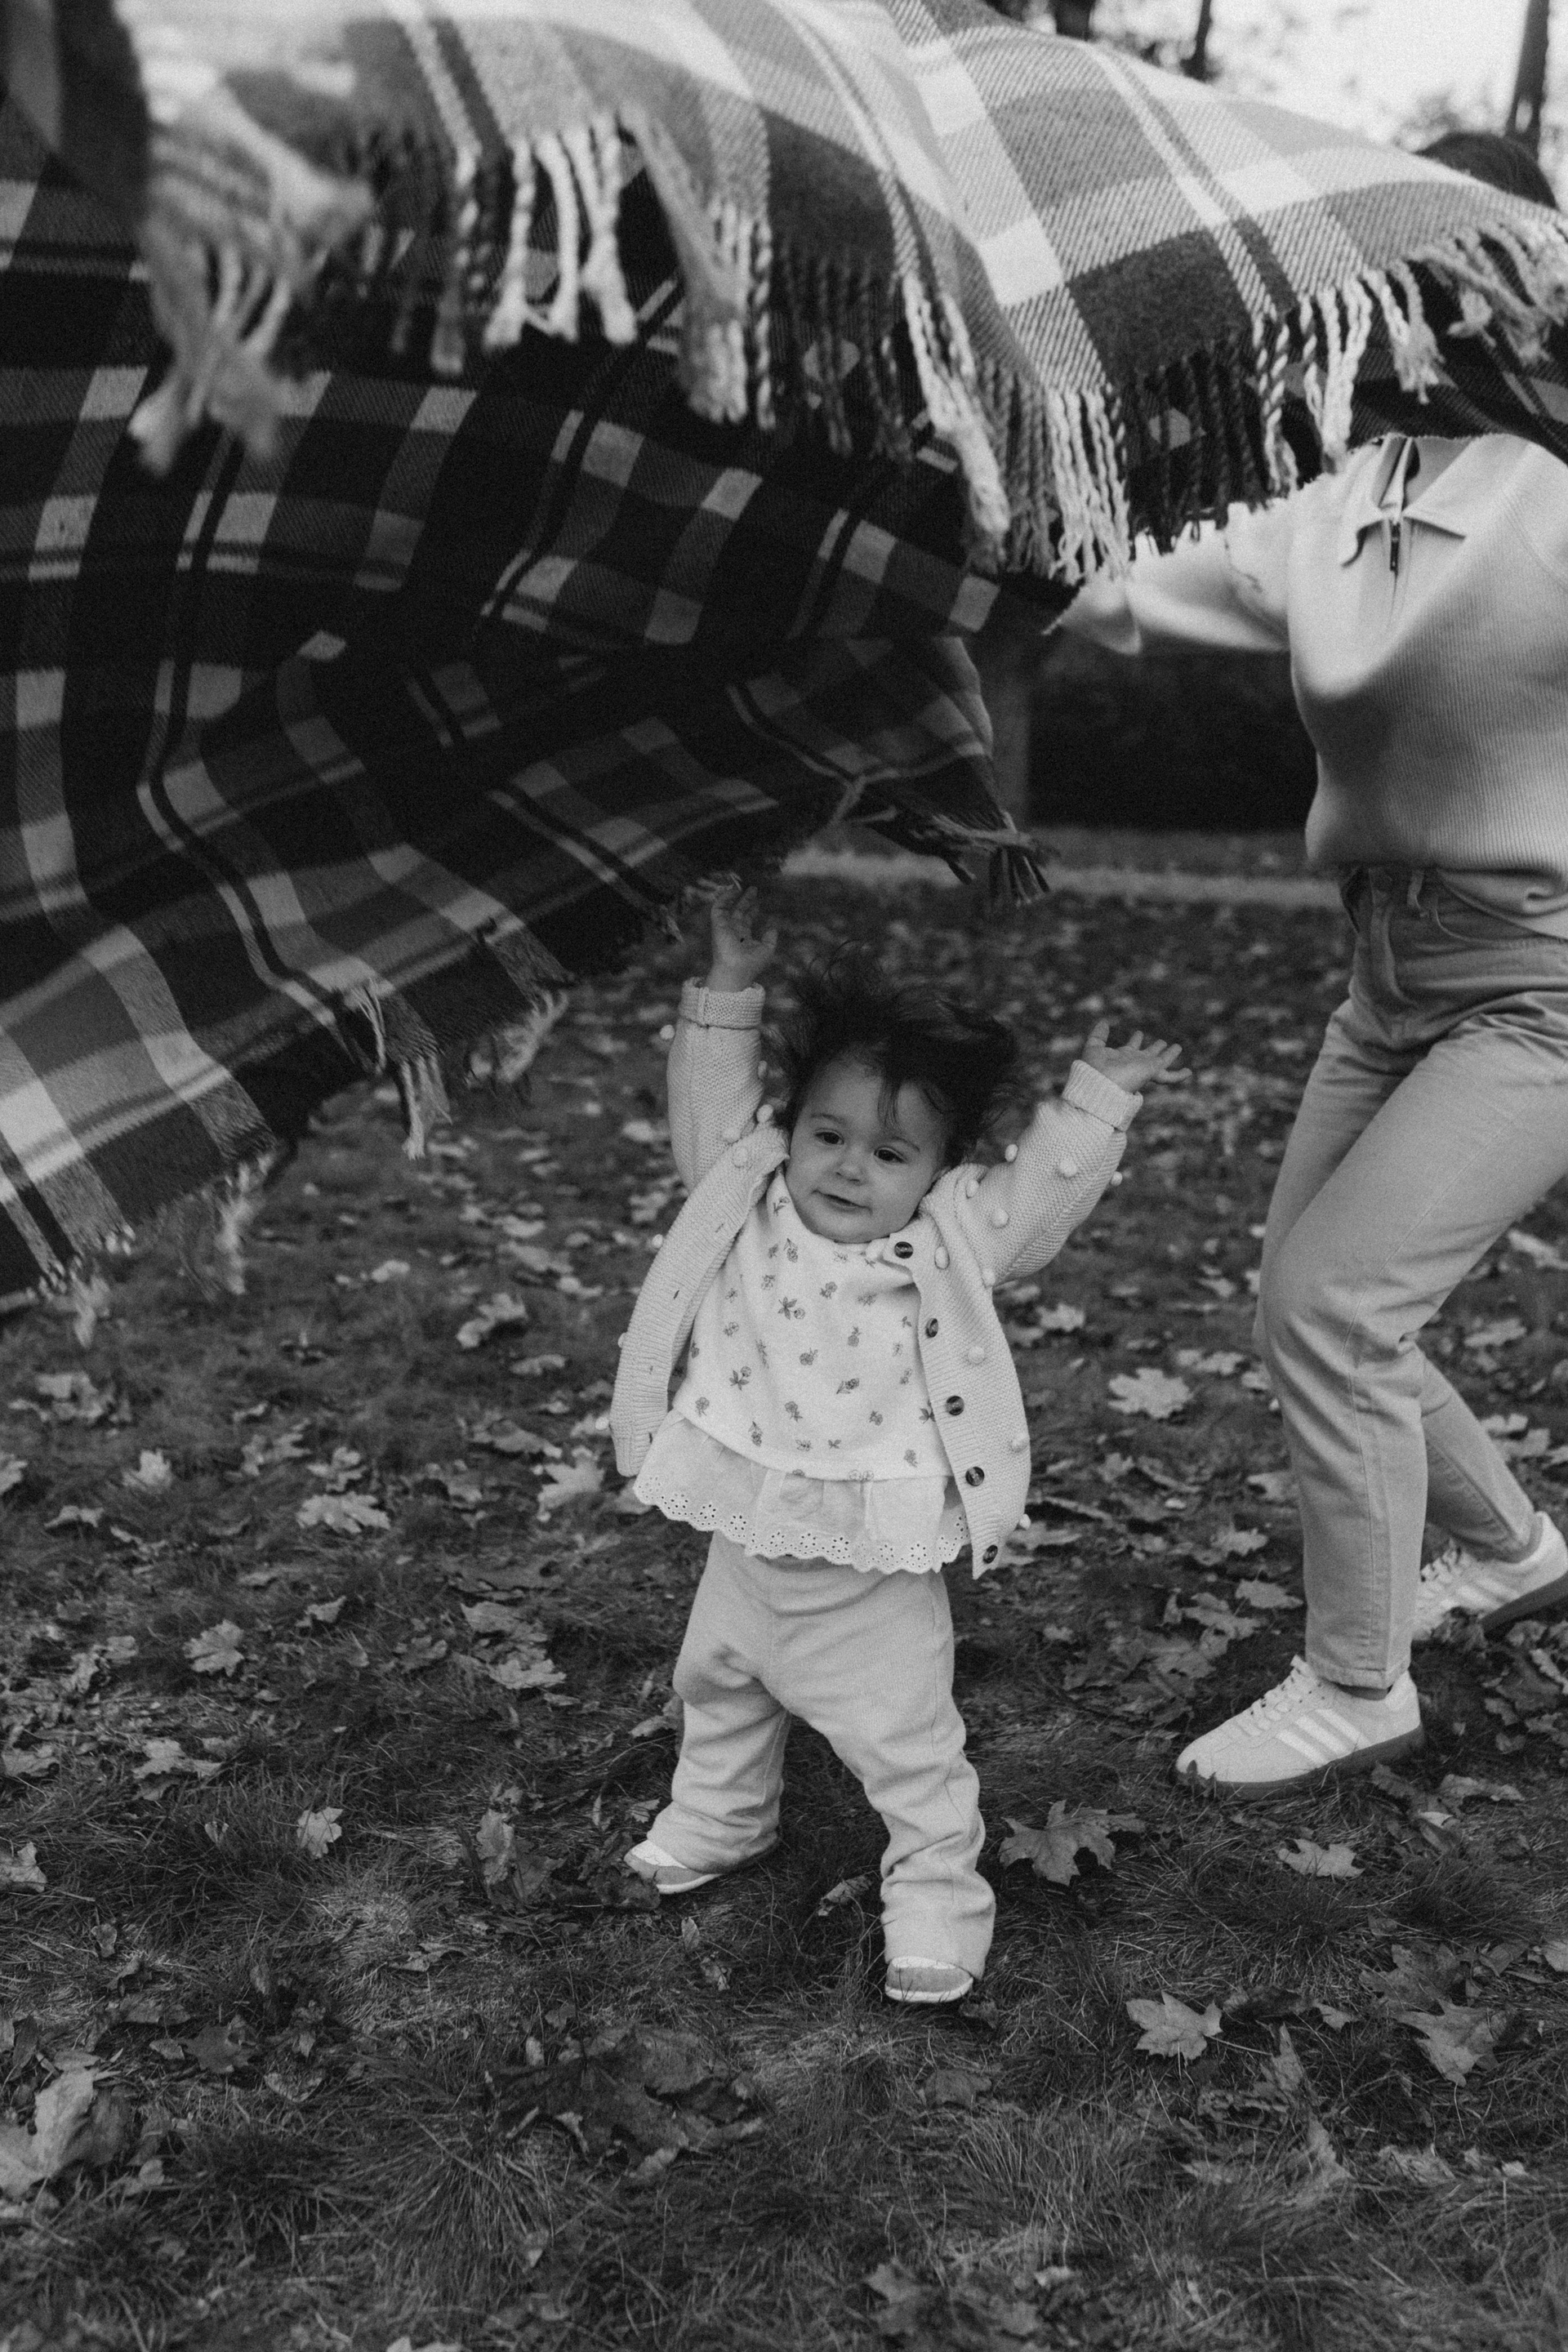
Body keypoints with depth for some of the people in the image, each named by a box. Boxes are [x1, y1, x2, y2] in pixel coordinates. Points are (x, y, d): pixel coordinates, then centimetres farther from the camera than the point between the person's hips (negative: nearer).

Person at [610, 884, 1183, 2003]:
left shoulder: (949, 1241, -11)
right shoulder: (748, 1205, -5)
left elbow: (1043, 1192, -11)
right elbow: (712, 1107, -1)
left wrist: (1097, 1100, -16)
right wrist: (732, 989, -7)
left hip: (873, 1571, -4)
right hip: (745, 1542, 5)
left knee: (905, 1742, 7)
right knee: (717, 1686, 28)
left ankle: (936, 1892, 29)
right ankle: (717, 1823, 54)